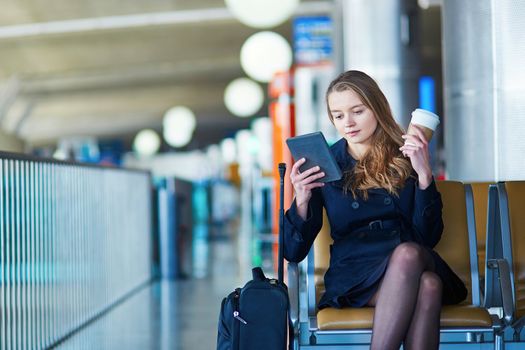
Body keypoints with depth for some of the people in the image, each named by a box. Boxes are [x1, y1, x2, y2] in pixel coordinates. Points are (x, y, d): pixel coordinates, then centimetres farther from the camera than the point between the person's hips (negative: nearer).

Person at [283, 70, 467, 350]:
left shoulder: (406, 158, 8)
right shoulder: (324, 165, 7)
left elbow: (428, 237, 1)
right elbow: (295, 253, 5)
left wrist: (424, 175, -9)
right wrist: (301, 202, -13)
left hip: (416, 262, 2)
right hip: (354, 273, -1)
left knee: (425, 279, -37)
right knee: (416, 270, -36)